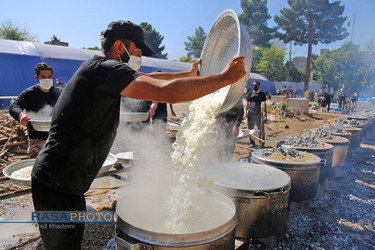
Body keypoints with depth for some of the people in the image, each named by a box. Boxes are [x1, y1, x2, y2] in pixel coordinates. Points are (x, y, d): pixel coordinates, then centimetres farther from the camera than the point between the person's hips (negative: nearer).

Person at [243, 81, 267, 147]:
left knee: (260, 129, 3)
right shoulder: (249, 94, 10)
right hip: (250, 113, 1)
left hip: (259, 113, -1)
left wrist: (265, 113, 3)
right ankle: (252, 142, 11)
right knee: (250, 129, 2)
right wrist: (245, 113, 0)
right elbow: (246, 103, 9)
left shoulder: (262, 94, 9)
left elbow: (264, 104, 10)